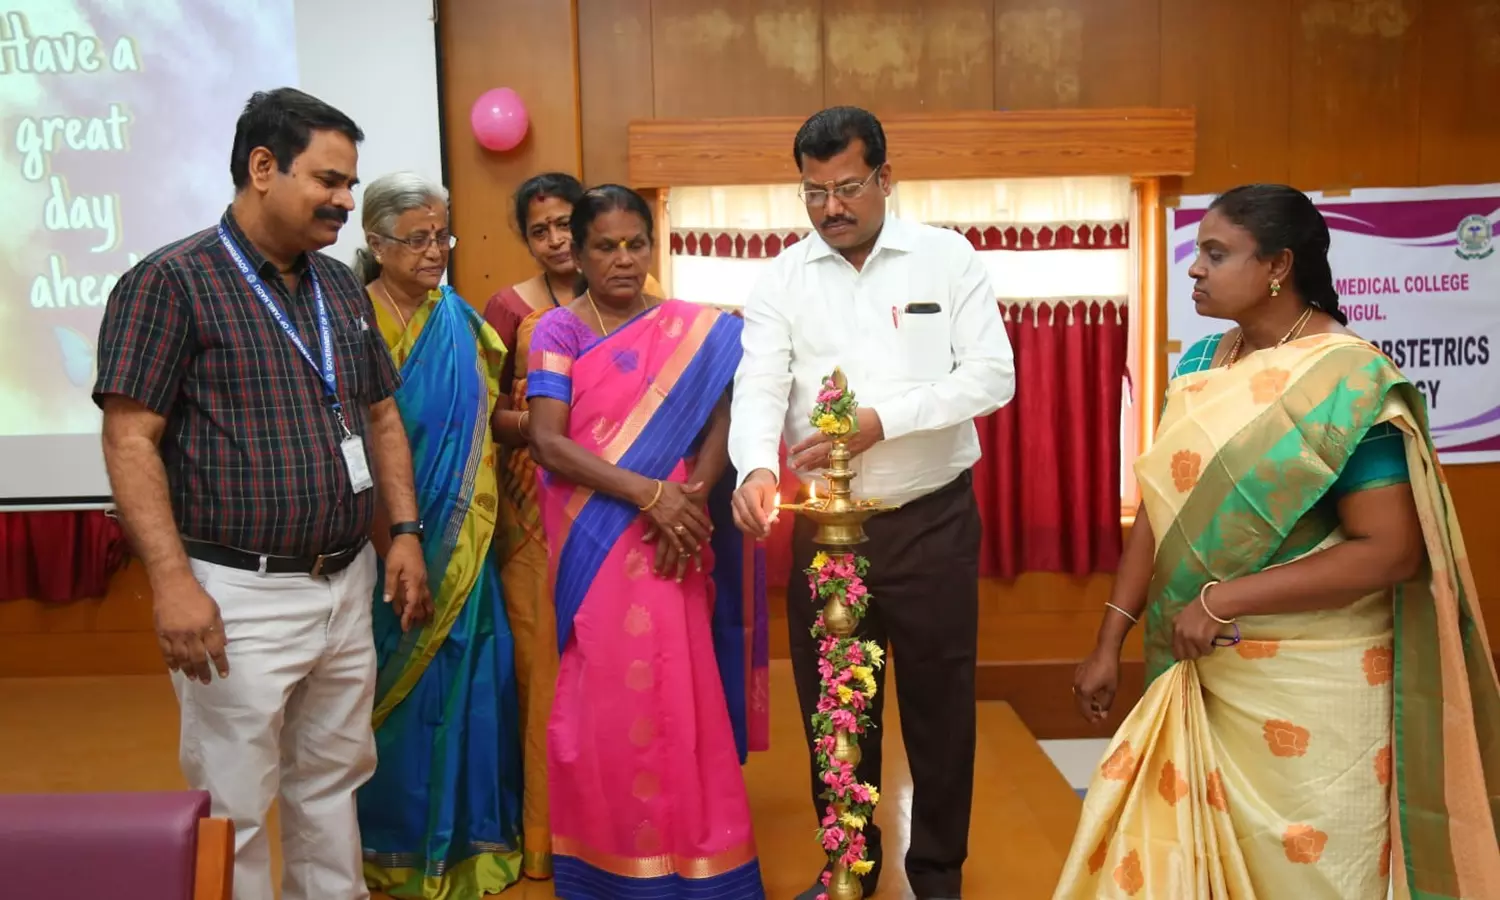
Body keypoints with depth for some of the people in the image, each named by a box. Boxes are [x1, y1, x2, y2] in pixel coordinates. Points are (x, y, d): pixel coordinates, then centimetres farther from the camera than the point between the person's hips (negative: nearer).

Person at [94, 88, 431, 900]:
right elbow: (130, 441, -13)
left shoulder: (341, 287, 11)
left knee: (333, 781, 18)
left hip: (347, 584, 6)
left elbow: (381, 417, 16)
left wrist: (405, 532, 7)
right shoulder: (170, 281, -9)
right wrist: (172, 581, -20)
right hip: (238, 594, -6)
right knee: (232, 808, 6)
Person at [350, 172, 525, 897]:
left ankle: (465, 836, 25)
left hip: (458, 543, 4)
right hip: (380, 539, -4)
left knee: (460, 675, 8)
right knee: (392, 686, 5)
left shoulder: (461, 320, 8)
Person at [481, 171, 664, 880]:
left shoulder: (635, 298, 8)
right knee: (546, 659, 0)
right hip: (539, 506, -2)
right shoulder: (511, 307, 1)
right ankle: (550, 828, 15)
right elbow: (484, 414, 0)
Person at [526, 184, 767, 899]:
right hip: (591, 547, -1)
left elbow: (721, 424, 1)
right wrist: (647, 492, -19)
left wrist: (691, 497, -17)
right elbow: (547, 443, -10)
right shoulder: (557, 331, 1)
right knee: (600, 699, 3)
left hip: (672, 543, 1)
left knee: (680, 695, 3)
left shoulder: (695, 329, 6)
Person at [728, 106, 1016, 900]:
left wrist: (879, 420, -22)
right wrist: (755, 466, -32)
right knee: (831, 705, 13)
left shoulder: (947, 257, -2)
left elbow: (991, 376, -10)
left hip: (933, 522, -1)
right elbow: (759, 387, -10)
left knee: (939, 701, 10)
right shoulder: (782, 279, 2)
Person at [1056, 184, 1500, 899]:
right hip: (1200, 671, 6)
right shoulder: (1201, 363, 4)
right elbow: (1160, 507, 5)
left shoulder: (1348, 382, -15)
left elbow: (1390, 550, -19)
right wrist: (1111, 638, 1)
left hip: (1308, 685, -6)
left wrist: (1223, 600, -21)